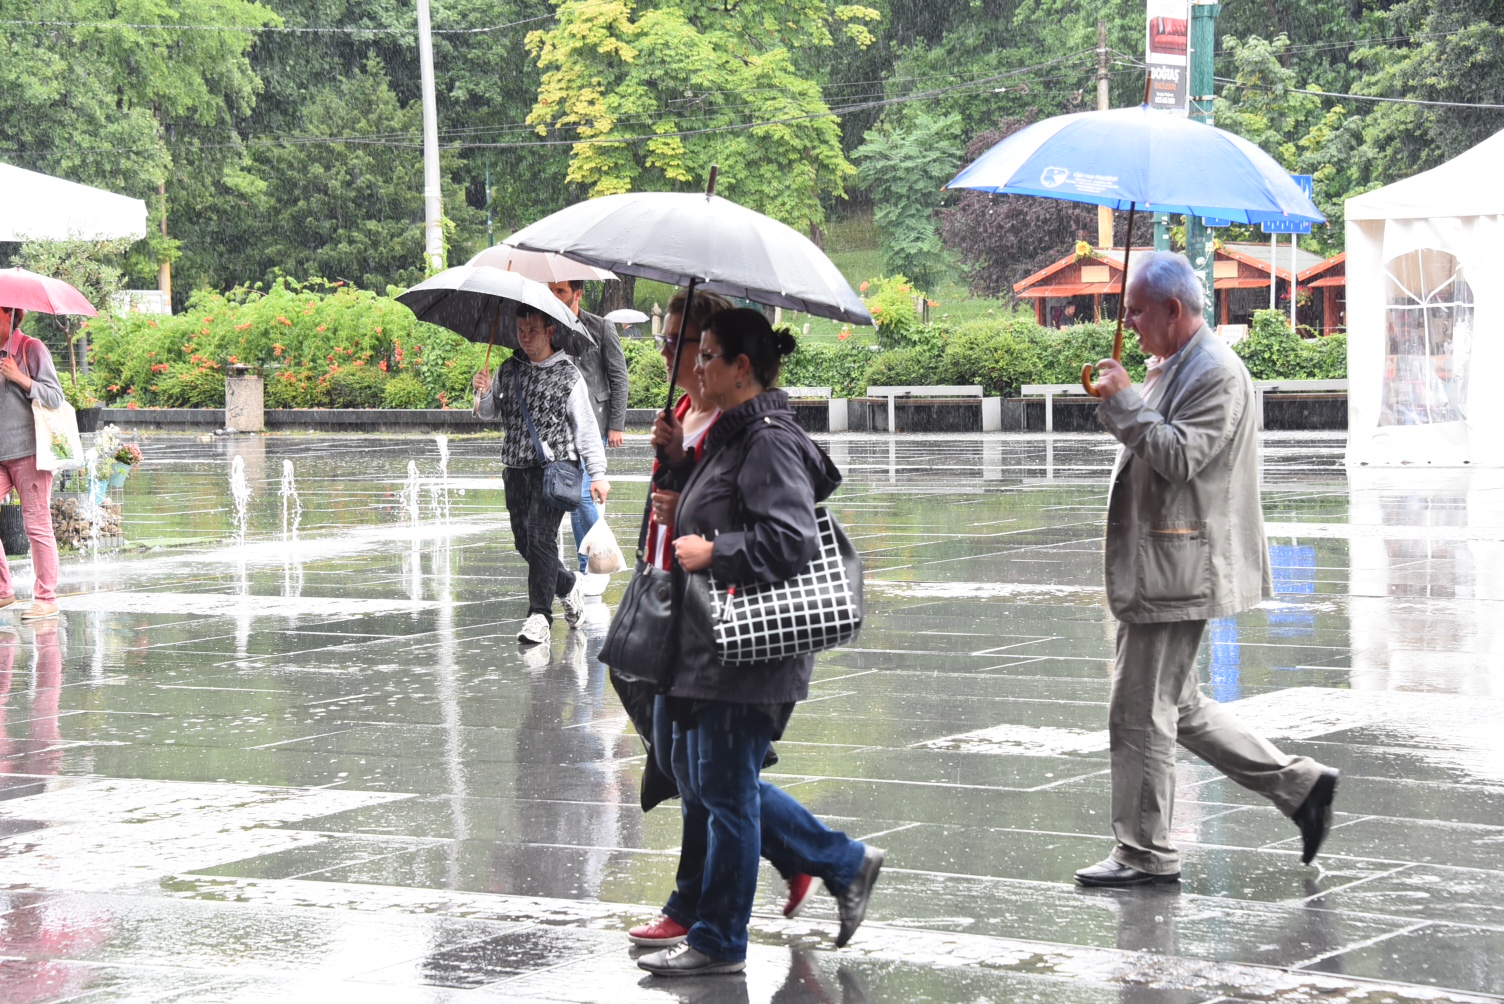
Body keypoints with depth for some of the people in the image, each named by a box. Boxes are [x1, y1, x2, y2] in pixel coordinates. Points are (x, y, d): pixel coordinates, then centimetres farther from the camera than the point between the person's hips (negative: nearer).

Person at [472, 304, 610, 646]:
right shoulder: (508, 371, 10)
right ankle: (568, 585, 33)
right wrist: (484, 394, -5)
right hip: (516, 468, 5)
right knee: (523, 541, 8)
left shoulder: (567, 375, -2)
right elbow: (489, 413, 18)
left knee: (541, 537, -15)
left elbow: (586, 426, -1)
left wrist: (597, 473, -4)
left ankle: (540, 615, -13)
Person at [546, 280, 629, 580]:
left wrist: (616, 425, -6)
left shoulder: (602, 328, -2)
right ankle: (586, 567, 14)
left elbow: (619, 379, -1)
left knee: (583, 493, -15)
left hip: (592, 423, -5)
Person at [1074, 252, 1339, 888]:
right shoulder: (1172, 365, 18)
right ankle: (1298, 785, 19)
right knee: (1176, 704, 16)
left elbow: (1178, 456, -25)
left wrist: (1124, 401, -20)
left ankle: (1145, 855, 3)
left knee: (1140, 711, -6)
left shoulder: (1215, 372, -15)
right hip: (1159, 566, 11)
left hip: (1179, 568, -11)